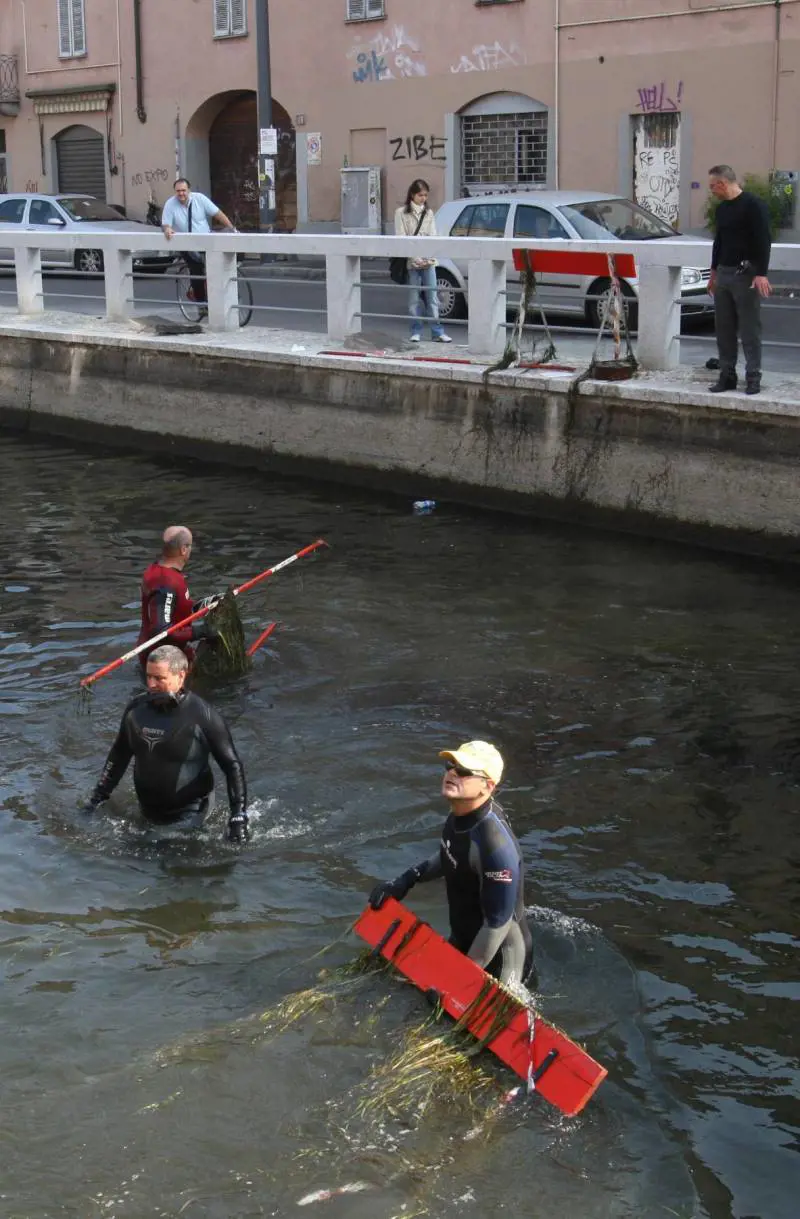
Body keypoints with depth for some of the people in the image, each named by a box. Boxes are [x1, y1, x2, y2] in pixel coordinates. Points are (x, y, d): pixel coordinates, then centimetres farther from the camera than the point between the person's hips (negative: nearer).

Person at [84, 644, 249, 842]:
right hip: (147, 814, 5)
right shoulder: (136, 708, -1)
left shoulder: (203, 716, -16)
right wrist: (98, 796, 15)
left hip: (187, 818, -5)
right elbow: (119, 755, 15)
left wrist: (239, 818, -16)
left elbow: (232, 766, -11)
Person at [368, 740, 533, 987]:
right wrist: (406, 881, 8)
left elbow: (498, 924, -28)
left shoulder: (496, 844, -34)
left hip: (496, 957, -9)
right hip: (463, 941, 9)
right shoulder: (461, 814, -8)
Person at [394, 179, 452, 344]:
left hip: (428, 261, 3)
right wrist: (415, 258, -15)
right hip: (411, 261, -3)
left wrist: (429, 256, -9)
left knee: (432, 297, 1)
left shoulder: (428, 213, 14)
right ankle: (416, 332, 9)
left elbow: (432, 236, 8)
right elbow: (401, 237, -5)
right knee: (415, 298, 1)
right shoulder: (402, 213, 2)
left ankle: (437, 332, 2)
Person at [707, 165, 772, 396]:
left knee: (750, 329, -5)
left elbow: (763, 240, -16)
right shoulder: (722, 209, 15)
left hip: (746, 276, -8)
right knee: (724, 329, 7)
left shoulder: (753, 205, -11)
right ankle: (727, 376, 13)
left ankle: (753, 377, -1)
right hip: (723, 274, 8)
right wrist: (714, 272, 26)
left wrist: (761, 273, -22)